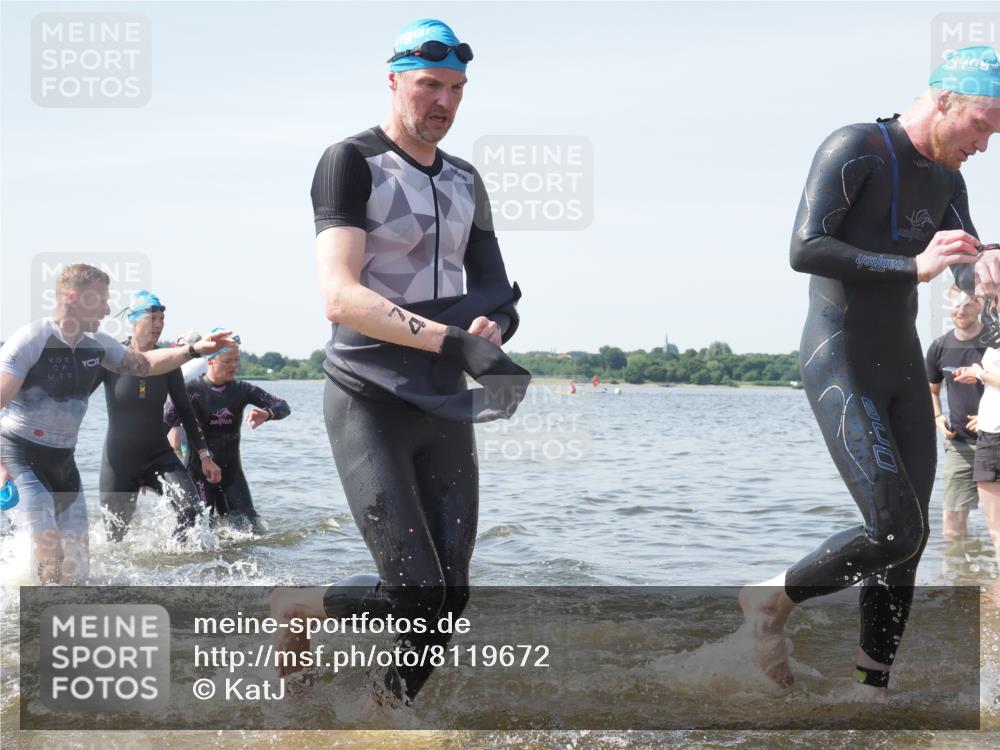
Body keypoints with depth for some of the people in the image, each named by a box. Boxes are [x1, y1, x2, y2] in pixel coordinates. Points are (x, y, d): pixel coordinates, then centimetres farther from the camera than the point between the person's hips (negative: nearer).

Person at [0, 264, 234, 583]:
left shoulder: (96, 344, 7)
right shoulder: (31, 340, -16)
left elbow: (143, 364, 22)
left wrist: (195, 350, 10)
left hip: (63, 461, 8)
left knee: (78, 562, 5)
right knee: (51, 555, -20)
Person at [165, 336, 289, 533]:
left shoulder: (241, 390, 4)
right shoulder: (191, 391, -7)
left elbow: (283, 407, -1)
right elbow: (164, 424, -12)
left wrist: (266, 414, -25)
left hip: (232, 474, 4)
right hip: (199, 474, -4)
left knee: (252, 531, -3)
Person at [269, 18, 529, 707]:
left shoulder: (465, 182, 15)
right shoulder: (352, 163, -7)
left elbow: (495, 292, 16)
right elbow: (340, 297, -20)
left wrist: (492, 327, -10)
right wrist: (455, 342, -30)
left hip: (447, 408, 7)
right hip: (370, 401, -6)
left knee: (450, 599, 2)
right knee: (415, 594, -13)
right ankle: (296, 608, 14)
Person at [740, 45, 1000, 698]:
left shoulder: (945, 178, 11)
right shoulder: (854, 150, -14)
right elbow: (805, 251, -22)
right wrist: (914, 267, -28)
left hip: (903, 368, 8)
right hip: (842, 369, -8)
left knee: (909, 540, 5)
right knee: (896, 533, -16)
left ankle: (873, 688, 15)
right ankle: (773, 601, 7)